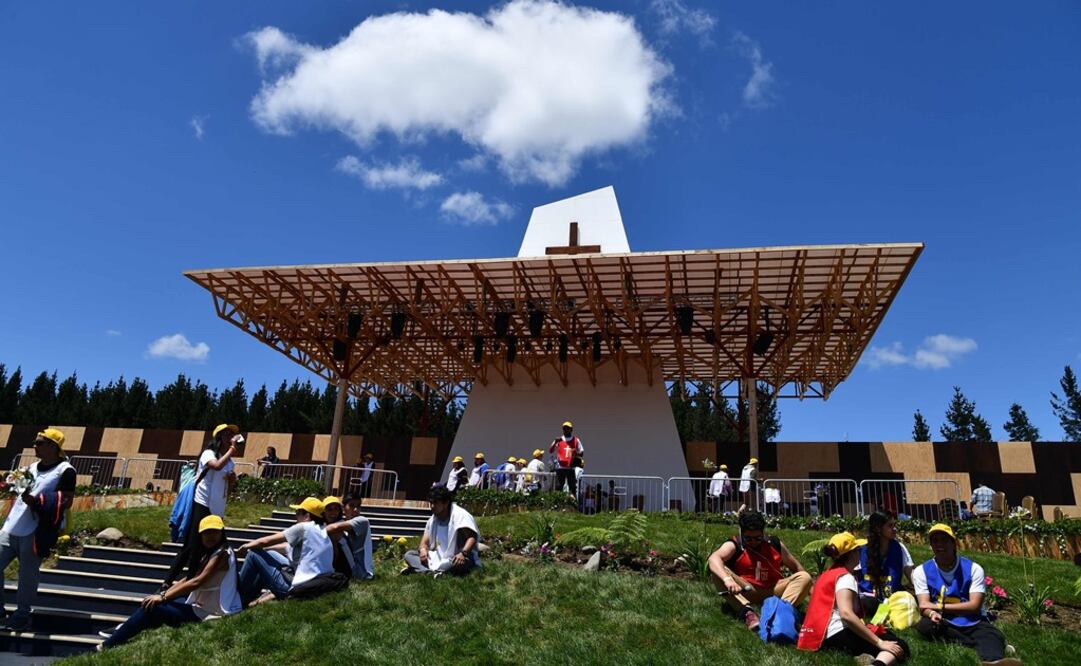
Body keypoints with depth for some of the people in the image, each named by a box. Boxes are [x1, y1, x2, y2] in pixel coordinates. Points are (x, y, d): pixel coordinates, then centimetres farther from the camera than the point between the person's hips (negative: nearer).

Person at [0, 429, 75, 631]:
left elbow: (66, 502, -14)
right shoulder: (33, 467, 16)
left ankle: (22, 616, 15)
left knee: (28, 575, 1)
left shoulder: (65, 470, -9)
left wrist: (36, 501, -22)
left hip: (35, 532, -7)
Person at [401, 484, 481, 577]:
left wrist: (463, 553, -41)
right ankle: (434, 572, -33)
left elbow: (472, 538, -21)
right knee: (409, 554, -6)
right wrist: (423, 549, -16)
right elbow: (425, 542, 9)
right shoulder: (432, 520, 9)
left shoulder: (460, 515, -11)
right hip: (439, 560, 7)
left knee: (461, 563, -40)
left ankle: (417, 568, -39)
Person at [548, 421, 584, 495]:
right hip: (560, 467, 0)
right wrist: (555, 442, -18)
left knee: (573, 487, 2)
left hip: (571, 468, 0)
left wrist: (577, 453, -15)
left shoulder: (576, 441, 8)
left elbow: (582, 452, 9)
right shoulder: (559, 440, 7)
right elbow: (550, 451, -1)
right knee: (558, 487, 0)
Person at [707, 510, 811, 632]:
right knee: (718, 572, -27)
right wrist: (727, 579, -45)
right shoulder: (733, 545, -6)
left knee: (805, 577, -14)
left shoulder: (775, 544, 7)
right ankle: (747, 612, -40)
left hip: (773, 591, 3)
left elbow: (795, 566, 18)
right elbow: (714, 559, -27)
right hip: (745, 592, -3)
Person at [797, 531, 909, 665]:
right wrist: (879, 643, -20)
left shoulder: (829, 573, 22)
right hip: (838, 635, -9)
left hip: (825, 636, 9)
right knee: (900, 646, -9)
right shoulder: (845, 577, -7)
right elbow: (846, 614, -23)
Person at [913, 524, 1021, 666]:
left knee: (993, 636, -34)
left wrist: (940, 606, -10)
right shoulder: (921, 571, 3)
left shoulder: (973, 568, 1)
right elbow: (924, 605, -6)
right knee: (924, 625, -33)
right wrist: (932, 613, -32)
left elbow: (974, 606, -6)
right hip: (944, 624, 1)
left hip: (973, 623, 0)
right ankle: (979, 645, -33)